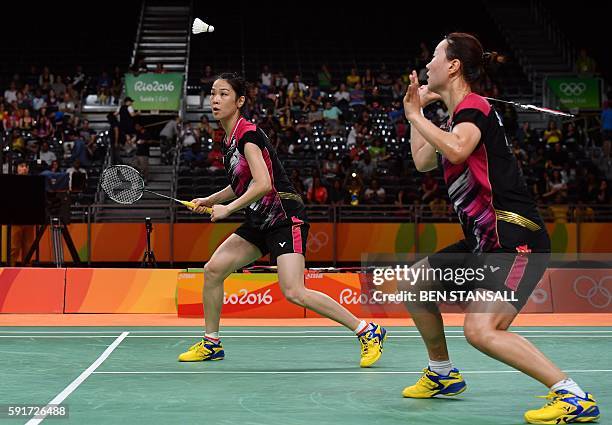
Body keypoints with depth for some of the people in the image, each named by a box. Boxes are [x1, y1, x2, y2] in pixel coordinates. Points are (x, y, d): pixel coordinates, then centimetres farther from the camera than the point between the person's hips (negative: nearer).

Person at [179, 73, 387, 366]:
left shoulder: (248, 134, -16)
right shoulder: (228, 139, 12)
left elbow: (263, 184, -26)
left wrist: (228, 208, -20)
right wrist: (209, 201, 14)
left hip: (285, 218, -9)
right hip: (259, 222, 9)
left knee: (293, 292, -19)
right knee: (213, 269, 2)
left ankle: (369, 332, -10)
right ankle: (211, 344, 17)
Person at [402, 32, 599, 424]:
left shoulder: (473, 106, -11)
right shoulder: (459, 118, 18)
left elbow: (456, 150, -33)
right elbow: (422, 161, 32)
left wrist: (415, 114, -17)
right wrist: (417, 110, 28)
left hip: (516, 240, -10)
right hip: (484, 242, 10)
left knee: (481, 330, -25)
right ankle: (443, 375, 31)